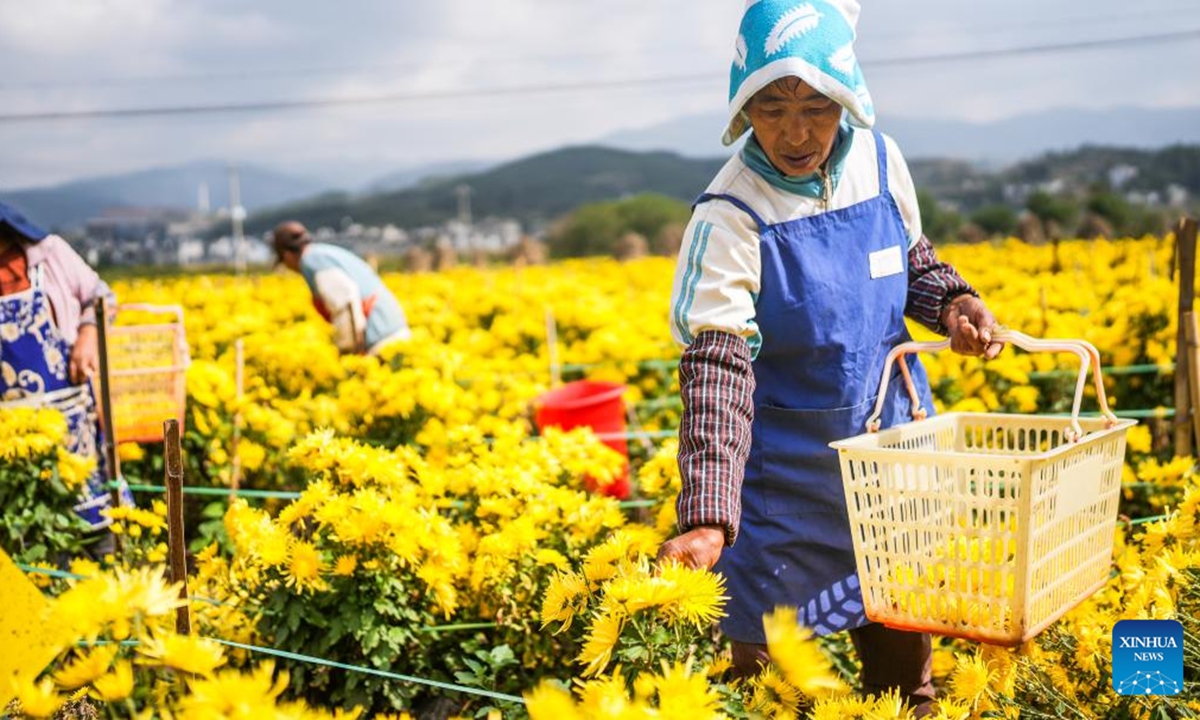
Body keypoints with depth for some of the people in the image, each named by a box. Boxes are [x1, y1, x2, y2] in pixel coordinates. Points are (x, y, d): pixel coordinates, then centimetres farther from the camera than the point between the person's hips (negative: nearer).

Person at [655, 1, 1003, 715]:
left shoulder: (879, 159, -6)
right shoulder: (730, 219, -22)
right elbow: (716, 369, -30)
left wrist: (953, 300, -9)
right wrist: (706, 518, -39)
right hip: (787, 472, -5)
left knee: (904, 653, 21)